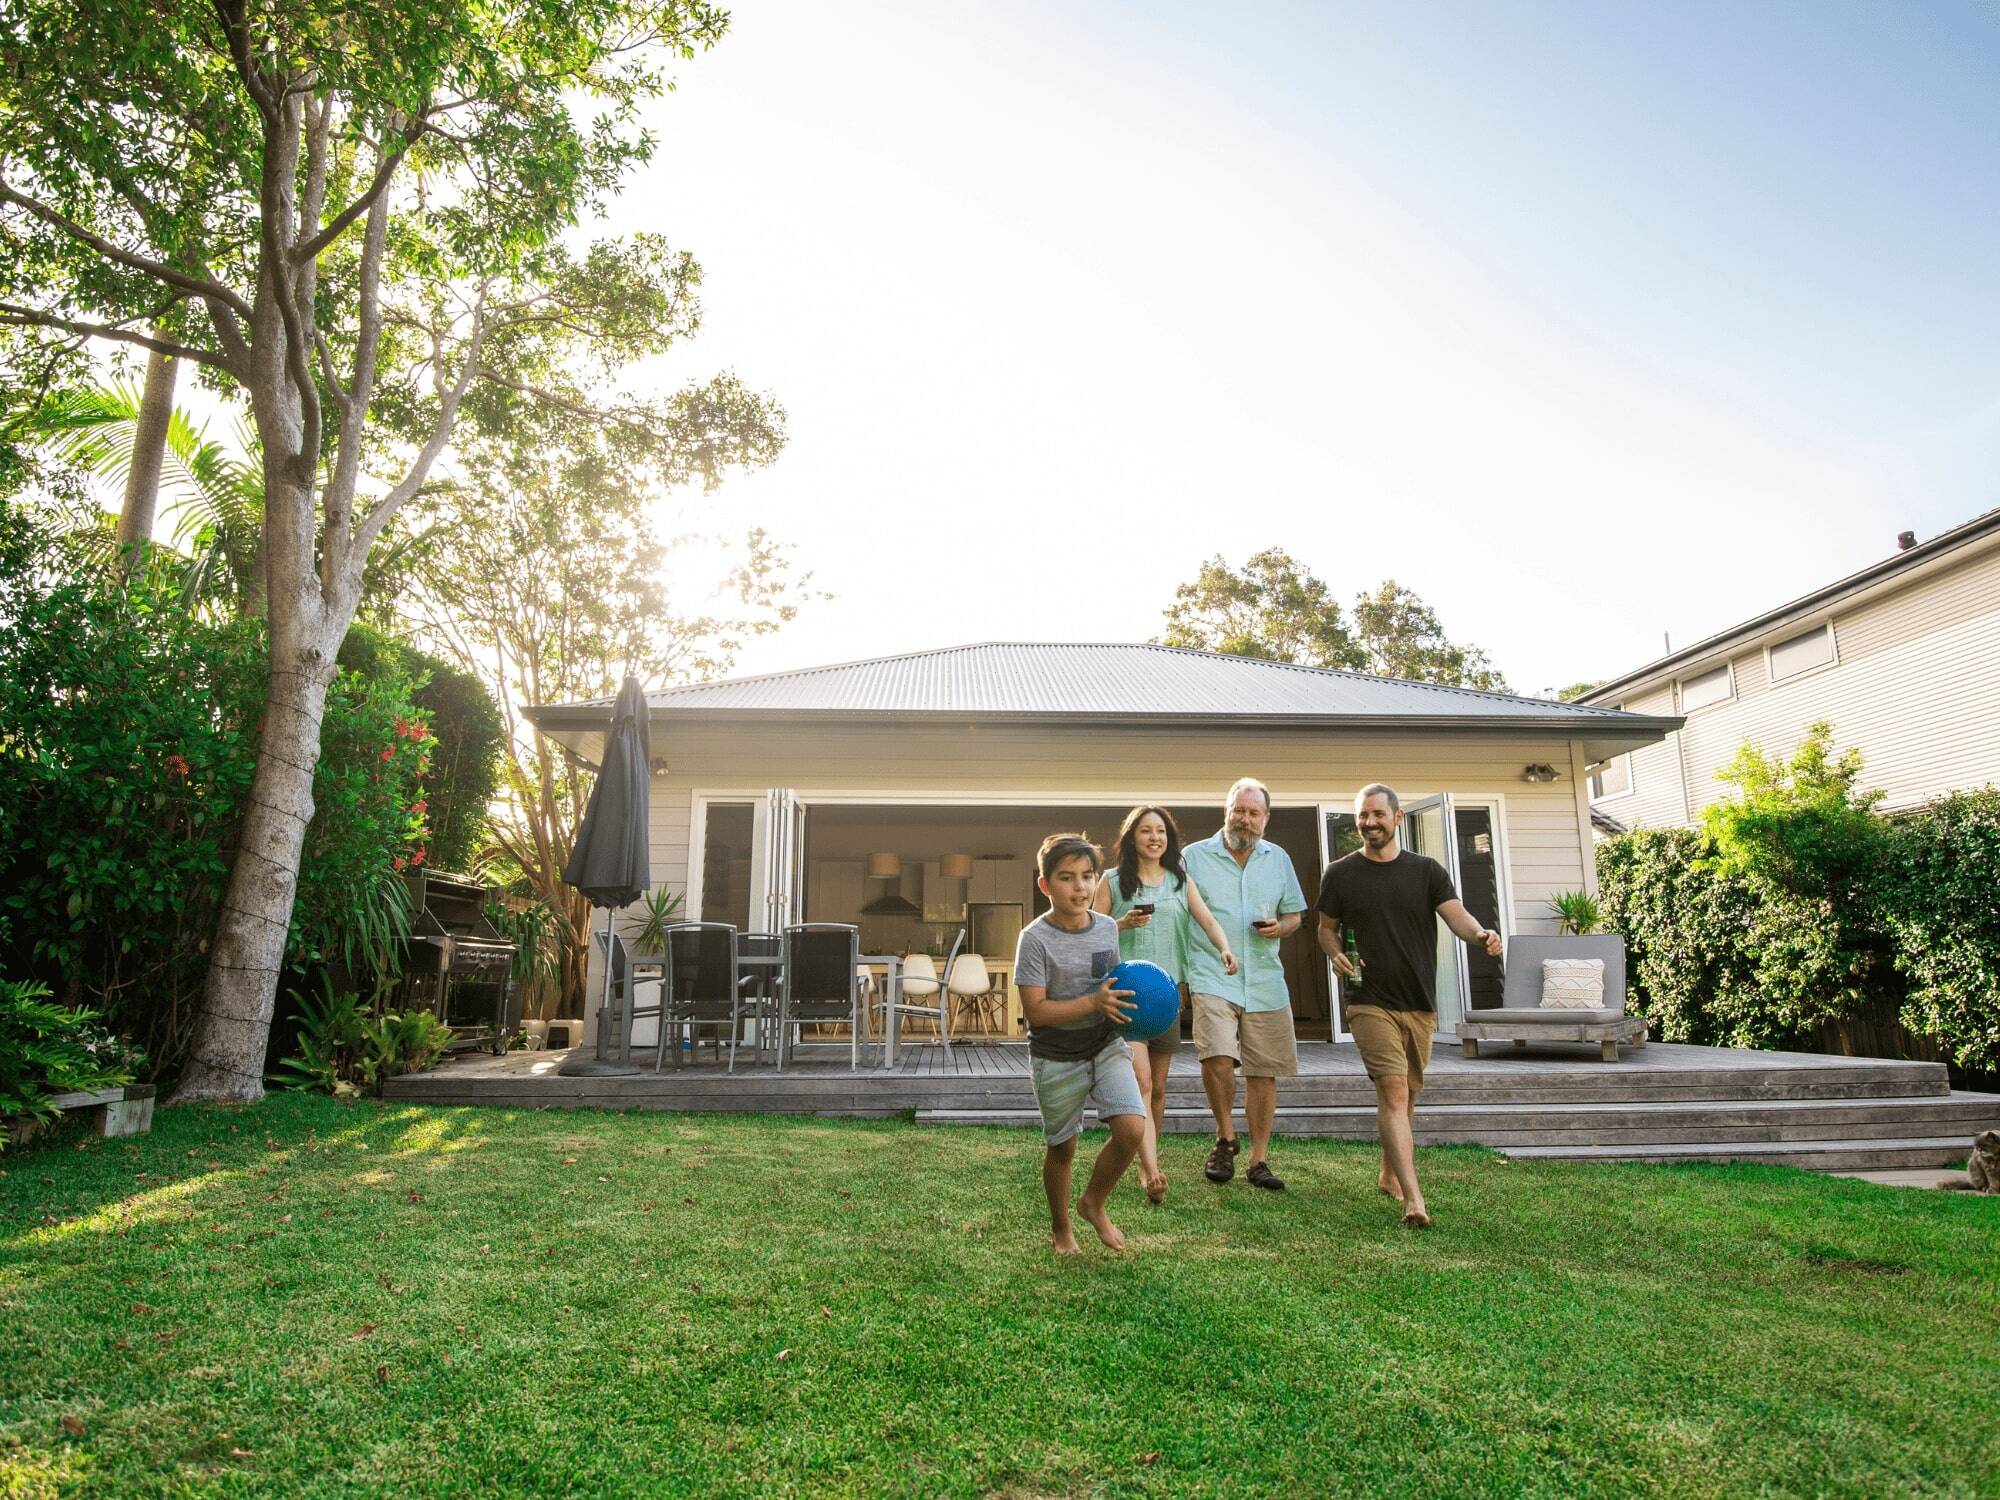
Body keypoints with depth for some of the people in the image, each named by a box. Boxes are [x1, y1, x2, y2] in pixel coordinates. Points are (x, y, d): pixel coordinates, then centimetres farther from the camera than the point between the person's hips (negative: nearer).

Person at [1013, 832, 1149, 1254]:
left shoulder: (1108, 927, 0)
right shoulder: (1035, 939, -16)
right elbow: (1035, 1010, -20)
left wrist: (1124, 1003, -5)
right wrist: (1093, 1003, -27)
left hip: (1106, 1046, 4)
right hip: (1056, 1058, -4)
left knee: (1132, 1129, -13)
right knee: (1062, 1148, 10)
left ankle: (1095, 1203, 15)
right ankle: (1060, 1228, 36)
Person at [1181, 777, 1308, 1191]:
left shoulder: (1278, 859, 13)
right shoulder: (1194, 857, 3)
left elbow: (1294, 915, 19)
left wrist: (1279, 927, -5)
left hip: (1265, 982, 4)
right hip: (1212, 976, -3)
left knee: (1264, 1072, 6)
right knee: (1217, 1057, -22)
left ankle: (1259, 1160, 19)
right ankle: (1226, 1138, 2)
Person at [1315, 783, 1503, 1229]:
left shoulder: (1426, 870, 4)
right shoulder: (1340, 874, 2)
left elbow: (1457, 916, -8)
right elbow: (1326, 928, 12)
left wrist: (1480, 934, -30)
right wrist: (1336, 954, -9)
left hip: (1420, 1004, 3)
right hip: (1370, 1002, -3)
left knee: (1406, 1096, 15)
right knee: (1394, 1090, -16)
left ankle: (1389, 1175, 35)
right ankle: (1413, 1198, -20)